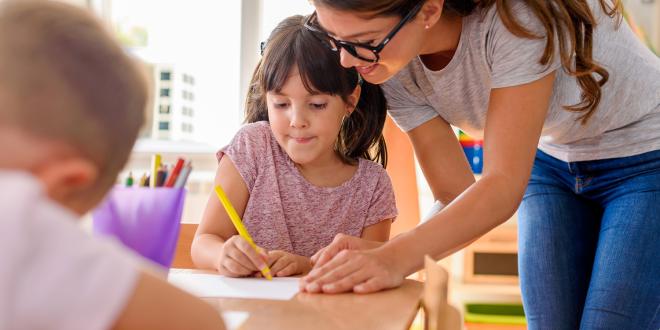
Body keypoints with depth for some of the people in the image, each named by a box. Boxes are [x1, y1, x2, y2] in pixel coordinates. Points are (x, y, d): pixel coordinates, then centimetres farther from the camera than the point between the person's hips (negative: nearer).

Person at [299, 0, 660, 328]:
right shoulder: (395, 71, -16)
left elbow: (504, 186, -36)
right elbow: (457, 199, -17)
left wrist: (399, 257, -49)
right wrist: (383, 252, -36)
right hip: (553, 163, 5)